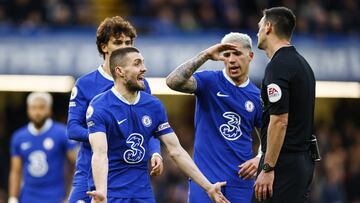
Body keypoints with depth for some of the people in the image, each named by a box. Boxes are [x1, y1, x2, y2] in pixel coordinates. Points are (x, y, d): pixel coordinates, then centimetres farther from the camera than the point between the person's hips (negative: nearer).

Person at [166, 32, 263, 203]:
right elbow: (173, 82, -20)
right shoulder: (210, 81, -2)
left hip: (241, 177, 3)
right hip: (206, 175, -3)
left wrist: (259, 159, -5)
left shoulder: (257, 97, 7)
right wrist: (205, 55, -22)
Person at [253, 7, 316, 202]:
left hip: (284, 164, -10)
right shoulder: (302, 63, 16)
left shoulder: (278, 66, -14)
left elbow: (280, 121, -22)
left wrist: (267, 169, -20)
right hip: (303, 161, 10)